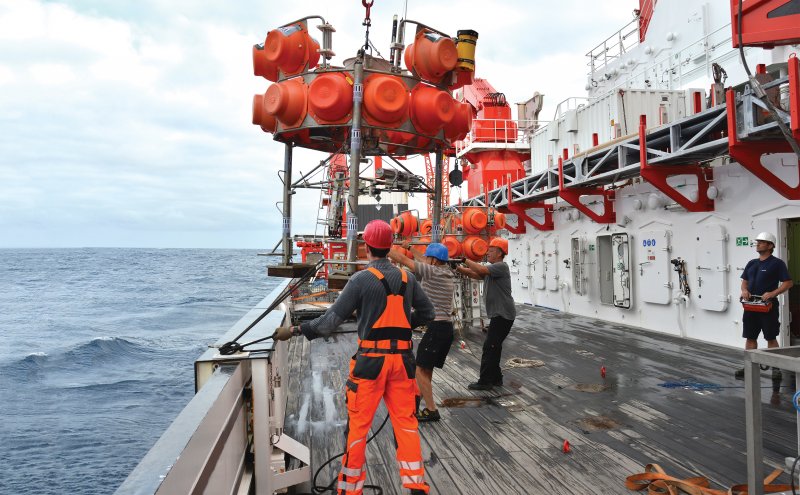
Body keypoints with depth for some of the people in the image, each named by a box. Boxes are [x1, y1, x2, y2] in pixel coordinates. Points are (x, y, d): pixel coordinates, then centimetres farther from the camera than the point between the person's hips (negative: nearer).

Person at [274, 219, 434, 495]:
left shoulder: (361, 279, -9)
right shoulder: (407, 278, 5)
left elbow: (332, 320, -12)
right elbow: (427, 314, 11)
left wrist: (294, 331, -5)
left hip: (370, 360, -4)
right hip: (402, 358, 4)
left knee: (358, 425, 7)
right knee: (405, 421, 12)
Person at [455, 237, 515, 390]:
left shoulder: (501, 266, -14)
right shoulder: (491, 268, 18)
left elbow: (481, 270, -28)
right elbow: (475, 274, 8)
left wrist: (465, 260, -18)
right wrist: (459, 268, -6)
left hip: (503, 314, -10)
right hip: (498, 314, 10)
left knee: (490, 347, -8)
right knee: (494, 347, 14)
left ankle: (485, 381, -3)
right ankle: (496, 378, 23)